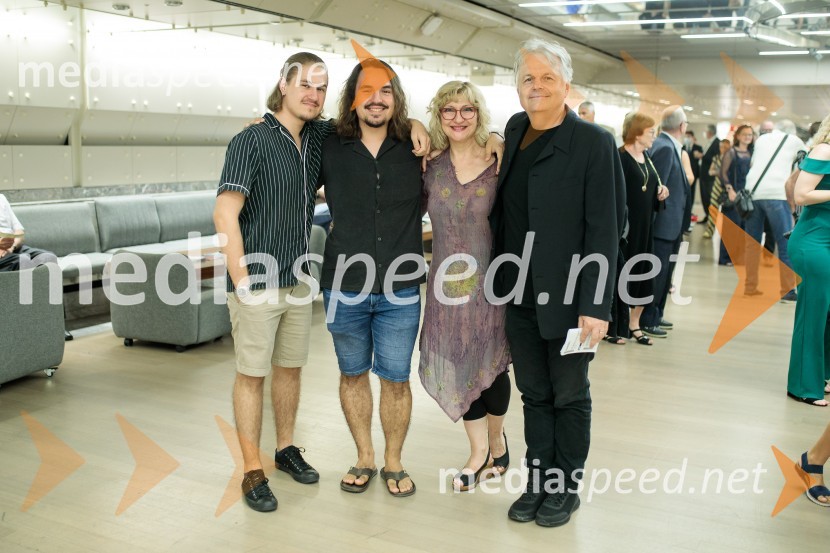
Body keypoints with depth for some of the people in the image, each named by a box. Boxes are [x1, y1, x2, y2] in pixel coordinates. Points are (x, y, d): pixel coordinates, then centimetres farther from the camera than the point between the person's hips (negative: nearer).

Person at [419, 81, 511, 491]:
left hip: (491, 283, -2)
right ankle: (479, 451, 27)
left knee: (491, 366, 9)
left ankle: (496, 440, 35)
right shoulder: (430, 167, 2)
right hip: (447, 284, 3)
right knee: (459, 366, 8)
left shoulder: (499, 163, -6)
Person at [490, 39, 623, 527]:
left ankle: (565, 489, 27)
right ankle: (538, 483, 28)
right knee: (534, 394, 15)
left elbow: (604, 230, -13)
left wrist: (595, 306, -17)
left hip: (568, 299, -5)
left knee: (569, 396, 11)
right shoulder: (515, 131, 6)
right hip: (520, 296, 5)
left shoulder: (593, 143, -10)